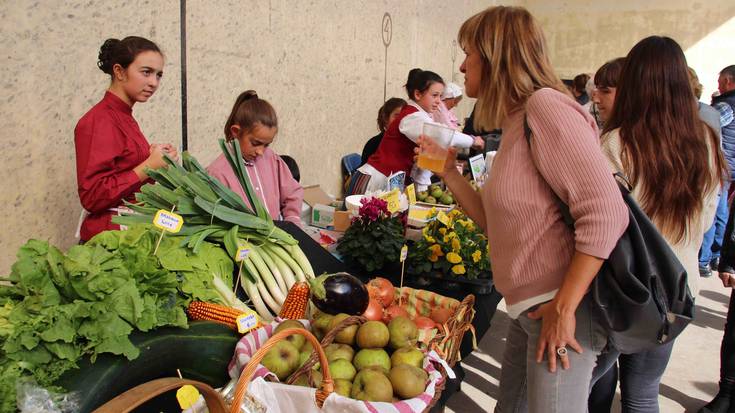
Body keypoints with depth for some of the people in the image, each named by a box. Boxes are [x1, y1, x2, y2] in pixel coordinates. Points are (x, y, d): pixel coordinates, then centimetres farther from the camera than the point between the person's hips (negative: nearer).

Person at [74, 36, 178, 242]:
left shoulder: (125, 117, 12)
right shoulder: (99, 121, -13)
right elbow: (92, 197, -19)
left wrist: (152, 156, -2)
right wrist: (148, 166, -20)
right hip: (110, 235, -8)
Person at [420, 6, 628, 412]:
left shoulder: (545, 106, -15)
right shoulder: (515, 123, 14)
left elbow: (606, 214, -22)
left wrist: (563, 308, -23)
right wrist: (449, 173, 10)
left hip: (563, 308, -9)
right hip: (528, 309, 9)